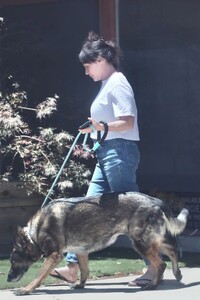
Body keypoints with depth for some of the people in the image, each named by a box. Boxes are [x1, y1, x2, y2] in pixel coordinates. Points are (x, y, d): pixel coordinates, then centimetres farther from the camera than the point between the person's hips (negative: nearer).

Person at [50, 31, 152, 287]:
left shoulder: (117, 83, -12)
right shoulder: (108, 84, 17)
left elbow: (128, 122, -21)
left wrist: (104, 127, -35)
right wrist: (94, 132, 25)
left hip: (119, 152, -10)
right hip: (108, 154, 10)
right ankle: (72, 267, 8)